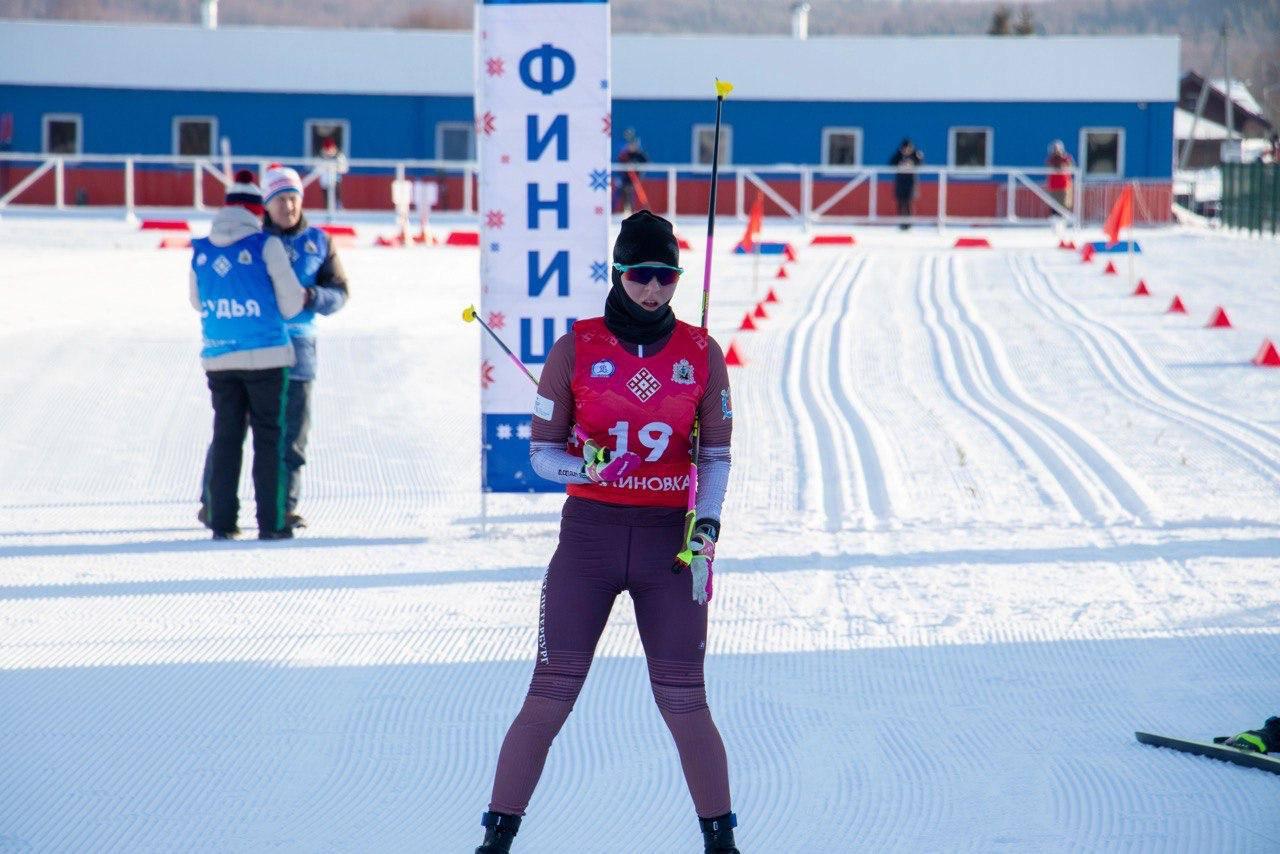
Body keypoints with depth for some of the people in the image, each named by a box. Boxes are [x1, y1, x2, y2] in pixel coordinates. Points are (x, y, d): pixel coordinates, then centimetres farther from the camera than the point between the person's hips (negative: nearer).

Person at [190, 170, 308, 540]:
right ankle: (271, 522, -2)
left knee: (226, 436, 9)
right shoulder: (267, 246, -9)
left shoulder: (201, 251, 4)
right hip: (266, 354, -4)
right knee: (269, 437, 2)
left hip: (219, 359, 4)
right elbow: (291, 302, -4)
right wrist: (302, 297, 18)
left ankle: (221, 520, 6)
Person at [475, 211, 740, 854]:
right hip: (588, 535, -1)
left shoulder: (701, 353, 4)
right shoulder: (576, 348, -1)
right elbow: (542, 453, 2)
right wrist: (588, 468, -19)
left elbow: (716, 455, 8)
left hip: (670, 540, 1)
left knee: (684, 703, 0)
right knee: (548, 700, -3)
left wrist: (706, 525, -8)